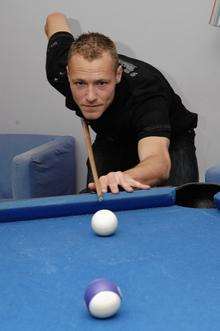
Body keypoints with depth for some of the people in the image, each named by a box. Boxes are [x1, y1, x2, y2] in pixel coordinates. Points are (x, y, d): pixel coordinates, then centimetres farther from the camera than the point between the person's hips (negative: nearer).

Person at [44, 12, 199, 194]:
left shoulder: (145, 90, -44)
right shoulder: (59, 72, -30)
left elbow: (160, 162, -60)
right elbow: (56, 18, -7)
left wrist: (123, 178, -83)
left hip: (170, 139, -3)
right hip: (111, 137, 4)